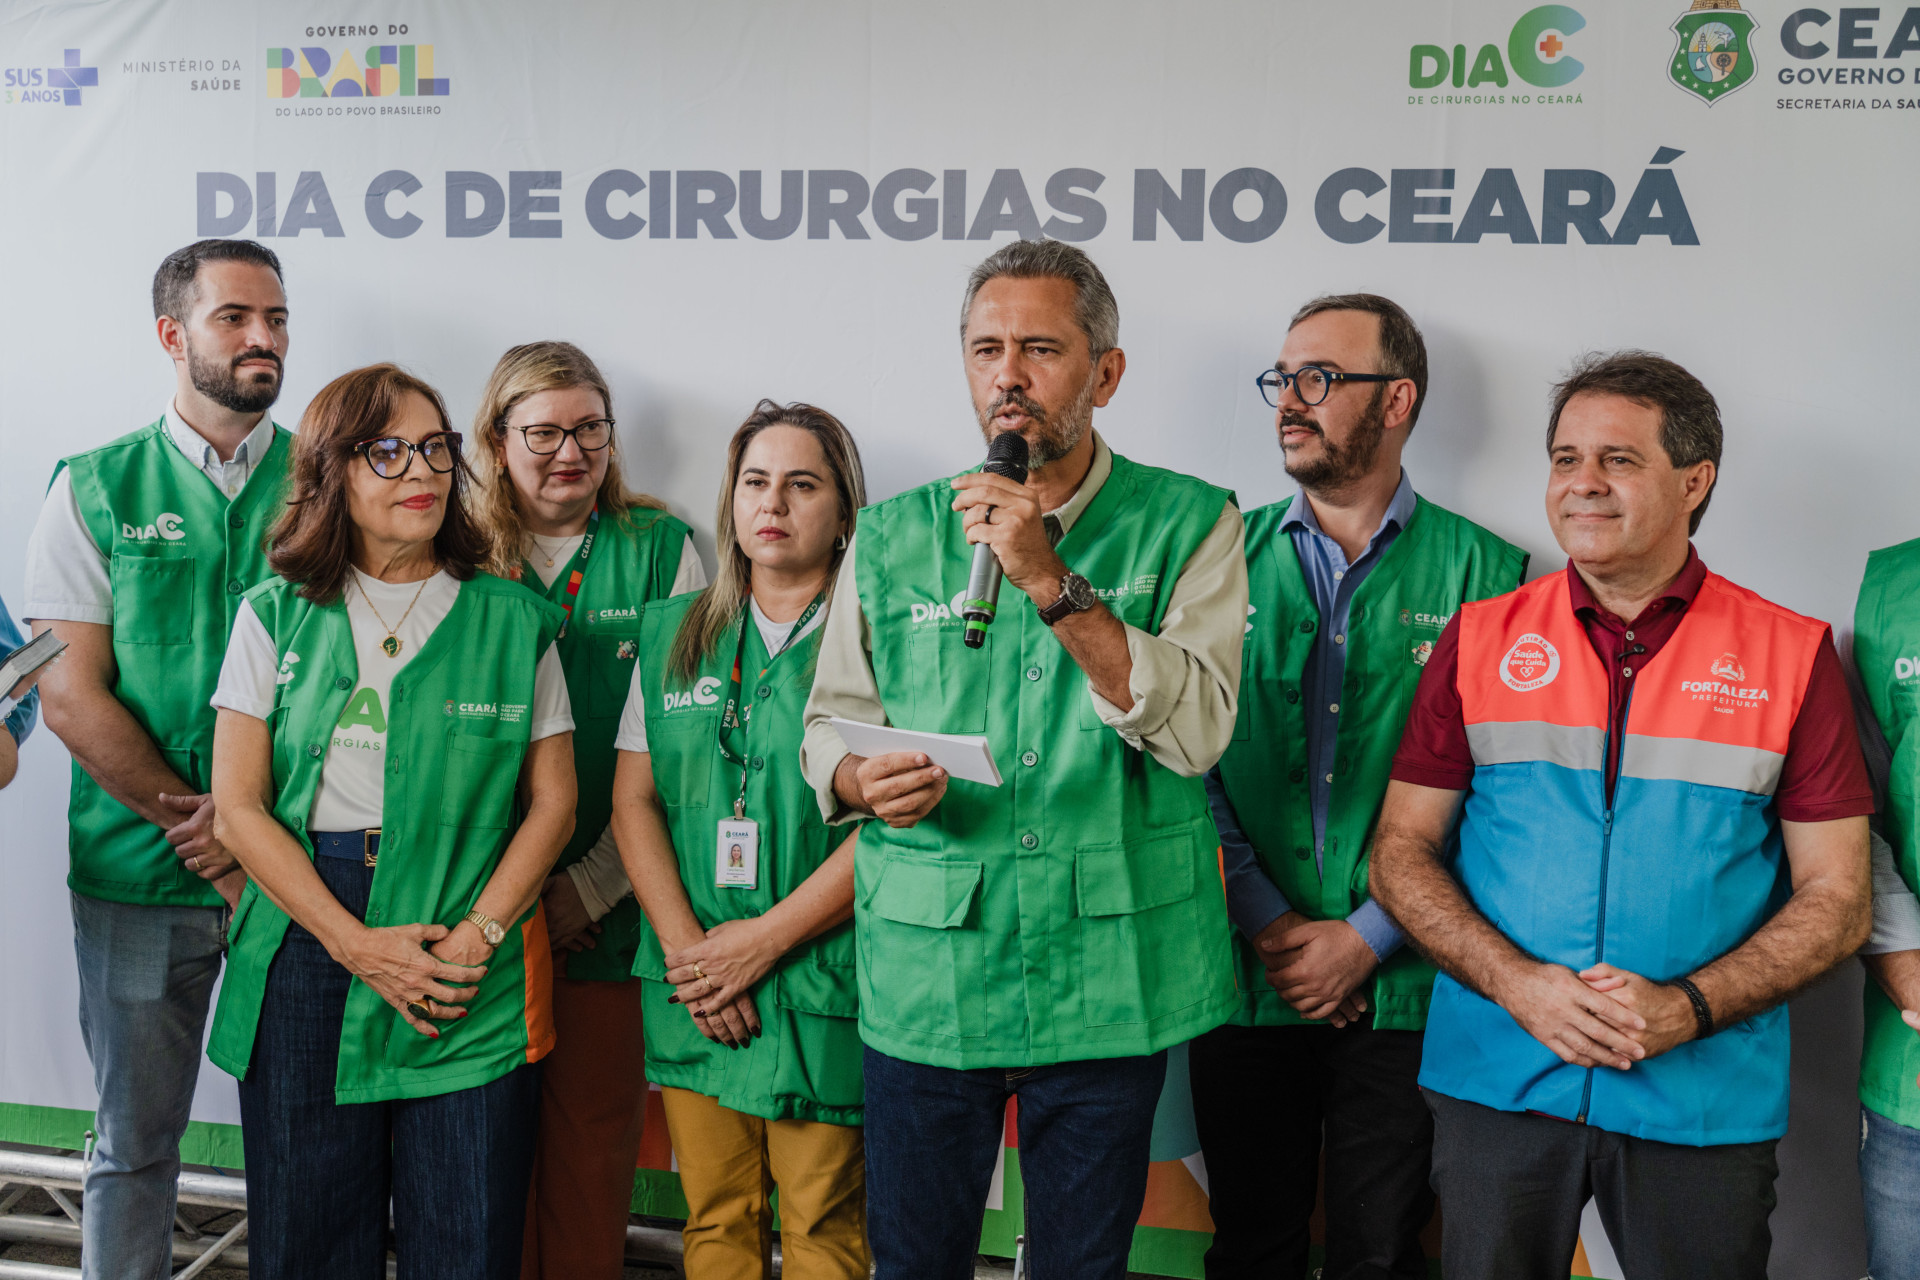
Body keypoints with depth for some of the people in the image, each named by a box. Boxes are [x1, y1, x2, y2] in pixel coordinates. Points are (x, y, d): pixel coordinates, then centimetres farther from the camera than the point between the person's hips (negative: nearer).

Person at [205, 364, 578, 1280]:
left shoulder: (515, 621, 5)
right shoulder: (277, 616, 6)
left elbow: (552, 801, 5)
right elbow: (237, 807, 0)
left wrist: (479, 934, -9)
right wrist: (355, 943, -9)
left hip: (474, 970, 0)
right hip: (307, 955, 1)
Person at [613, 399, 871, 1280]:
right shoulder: (673, 634, 11)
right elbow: (632, 800, 7)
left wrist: (765, 939, -12)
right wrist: (684, 944, -6)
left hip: (822, 978, -3)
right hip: (694, 985, 4)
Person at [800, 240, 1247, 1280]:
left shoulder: (1186, 524, -2)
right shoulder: (892, 538, 5)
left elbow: (1197, 732, -14)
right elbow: (827, 726, 9)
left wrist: (1054, 583, -20)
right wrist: (863, 778, -14)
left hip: (1106, 982, -1)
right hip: (924, 976, 2)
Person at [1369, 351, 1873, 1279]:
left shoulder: (1790, 655, 1)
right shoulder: (1481, 638, 4)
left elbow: (1836, 898, 0)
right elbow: (1401, 851, 3)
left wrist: (1688, 1008, -15)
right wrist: (1518, 983, -13)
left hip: (1707, 1097, -1)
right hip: (1495, 1081, 1)